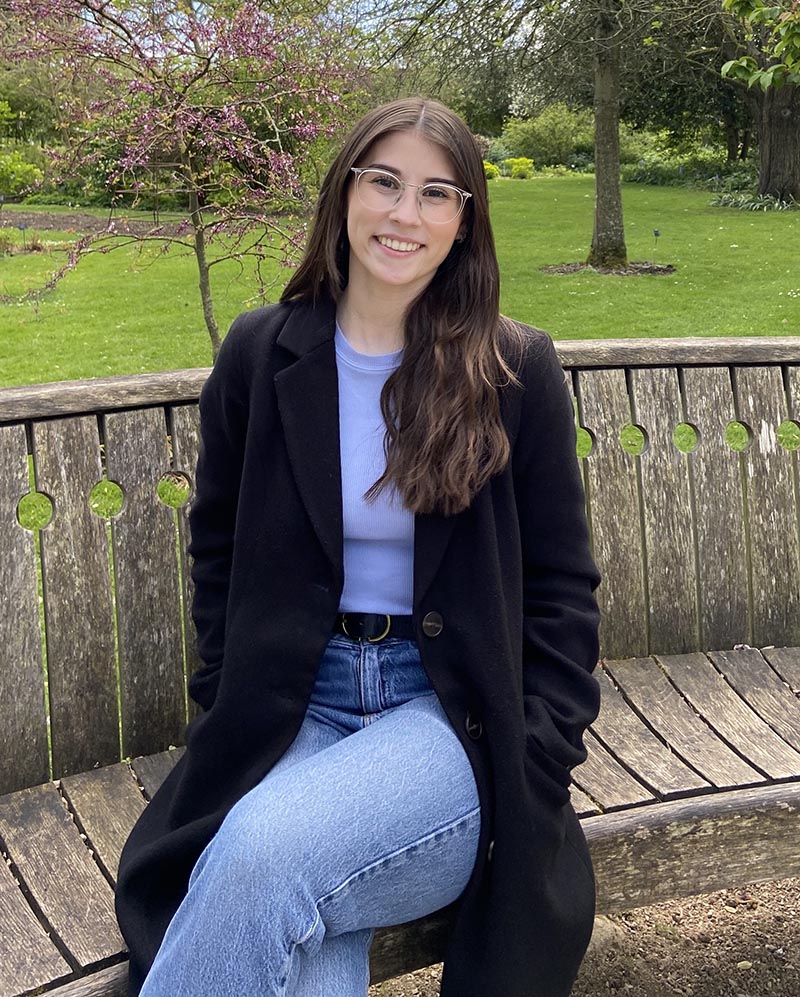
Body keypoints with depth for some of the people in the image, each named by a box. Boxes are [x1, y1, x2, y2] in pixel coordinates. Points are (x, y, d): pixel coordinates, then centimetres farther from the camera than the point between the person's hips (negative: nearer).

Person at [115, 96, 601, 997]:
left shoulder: (516, 372, 0)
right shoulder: (259, 355, 5)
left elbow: (559, 587, 5)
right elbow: (218, 554, 13)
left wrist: (533, 769, -6)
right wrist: (229, 716, 0)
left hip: (457, 713, -1)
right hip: (294, 708, 1)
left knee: (264, 851, -31)